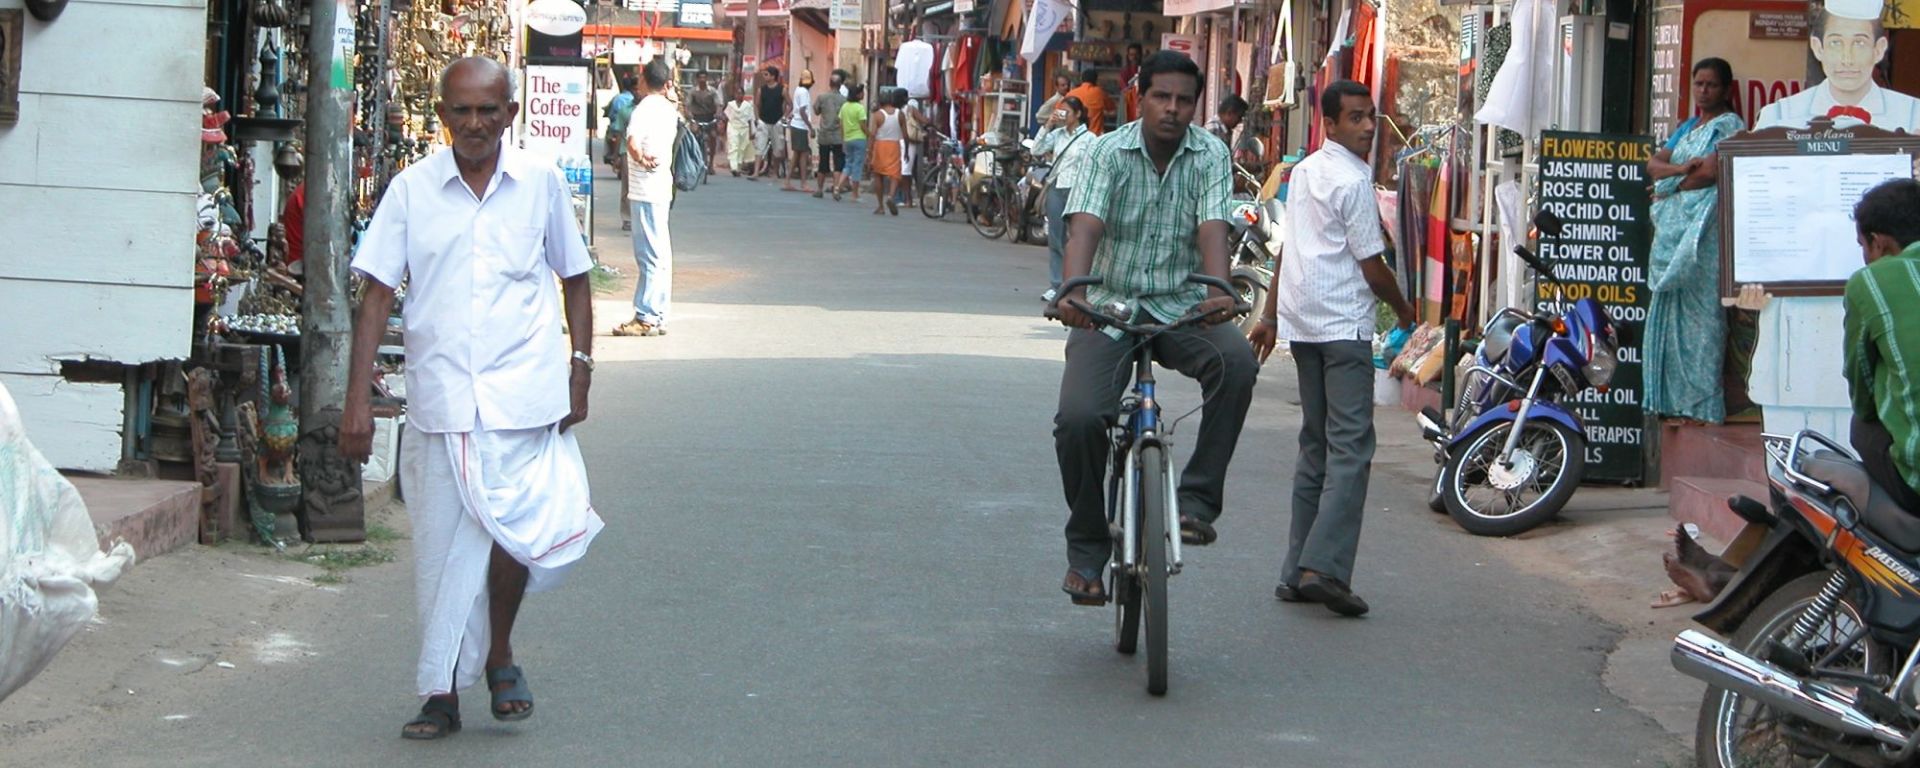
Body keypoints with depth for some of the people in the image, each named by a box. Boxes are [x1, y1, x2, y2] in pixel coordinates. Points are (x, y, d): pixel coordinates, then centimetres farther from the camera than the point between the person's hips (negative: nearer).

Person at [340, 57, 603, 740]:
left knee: (515, 528, -11)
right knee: (440, 547, 5)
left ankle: (499, 654, 16)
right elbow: (377, 293, 1)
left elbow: (575, 280, 15)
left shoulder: (540, 182, 4)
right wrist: (358, 398, -5)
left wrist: (580, 369, 6)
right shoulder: (412, 189, 2)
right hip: (439, 395, 1)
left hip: (523, 394, -1)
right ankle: (442, 693, 17)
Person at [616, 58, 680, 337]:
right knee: (660, 255, 11)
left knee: (651, 255, -8)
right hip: (662, 187, 9)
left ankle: (646, 317, -6)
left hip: (646, 189, -9)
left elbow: (633, 143, -29)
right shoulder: (669, 110, 11)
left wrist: (641, 159, -13)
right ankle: (658, 316, 16)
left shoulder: (644, 110, -14)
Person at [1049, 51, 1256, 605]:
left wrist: (1218, 292, -36)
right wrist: (1074, 292, -39)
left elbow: (1212, 229, -15)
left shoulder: (1209, 156, -1)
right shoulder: (1108, 152, -4)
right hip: (1110, 307, -1)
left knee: (1236, 362, -31)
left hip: (1181, 308, 1)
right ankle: (1087, 548, 1)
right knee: (1078, 418, -21)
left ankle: (1197, 498, -19)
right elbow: (1085, 227, -18)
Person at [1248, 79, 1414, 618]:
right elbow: (1371, 266, -10)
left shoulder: (1304, 171, 14)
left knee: (1315, 447, 13)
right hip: (1344, 325, -9)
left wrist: (1270, 318, 23)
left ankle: (1296, 573, 12)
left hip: (1302, 322, 9)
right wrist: (1404, 310, 7)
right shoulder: (1353, 180, -12)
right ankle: (1324, 567, -20)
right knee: (1351, 449, -10)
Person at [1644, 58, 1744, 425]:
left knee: (1699, 310, -10)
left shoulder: (1730, 126, -2)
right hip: (1672, 228, 8)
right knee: (1667, 310, 6)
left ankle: (1702, 401, -10)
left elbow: (1711, 173, -15)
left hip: (1703, 229, -8)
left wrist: (1669, 187, -3)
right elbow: (1653, 163, 12)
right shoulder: (1686, 128, 22)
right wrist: (1680, 168, -9)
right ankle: (1673, 396, 9)